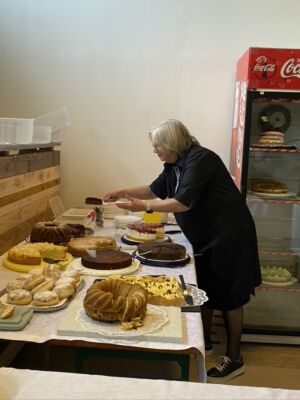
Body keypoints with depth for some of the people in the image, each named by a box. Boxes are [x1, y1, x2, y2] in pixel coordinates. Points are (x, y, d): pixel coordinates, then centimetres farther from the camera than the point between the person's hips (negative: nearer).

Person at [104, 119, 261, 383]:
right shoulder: (175, 164, 7)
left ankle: (234, 359, 15)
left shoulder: (199, 159, -21)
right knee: (204, 291, 17)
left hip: (228, 235, -9)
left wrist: (145, 206, -23)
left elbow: (184, 202, -27)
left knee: (228, 296, 1)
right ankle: (204, 342, 35)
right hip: (205, 236, 9)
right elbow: (156, 189, 18)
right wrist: (123, 192, 10)